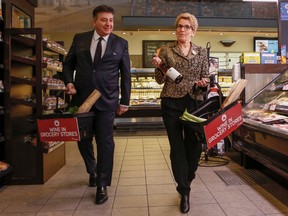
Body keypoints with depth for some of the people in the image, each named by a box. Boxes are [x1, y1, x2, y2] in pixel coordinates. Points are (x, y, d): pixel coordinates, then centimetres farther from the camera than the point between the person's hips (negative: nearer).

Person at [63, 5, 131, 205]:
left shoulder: (121, 43, 4)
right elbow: (68, 63, 15)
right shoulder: (79, 39, 8)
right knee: (83, 139, 13)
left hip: (107, 100, -2)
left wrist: (125, 101, 0)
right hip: (81, 98, 3)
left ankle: (102, 185, 15)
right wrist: (69, 82, -4)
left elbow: (126, 74, 4)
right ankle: (92, 171, 41)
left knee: (105, 142, 0)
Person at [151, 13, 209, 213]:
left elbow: (206, 77, 9)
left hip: (194, 102, 2)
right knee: (177, 146, 3)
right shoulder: (166, 49, 4)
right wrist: (158, 66, -17)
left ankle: (186, 182, 36)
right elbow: (161, 80, 1)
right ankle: (184, 192, 18)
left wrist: (204, 83, -13)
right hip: (171, 103, -1)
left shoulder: (202, 52, 9)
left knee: (194, 145, 6)